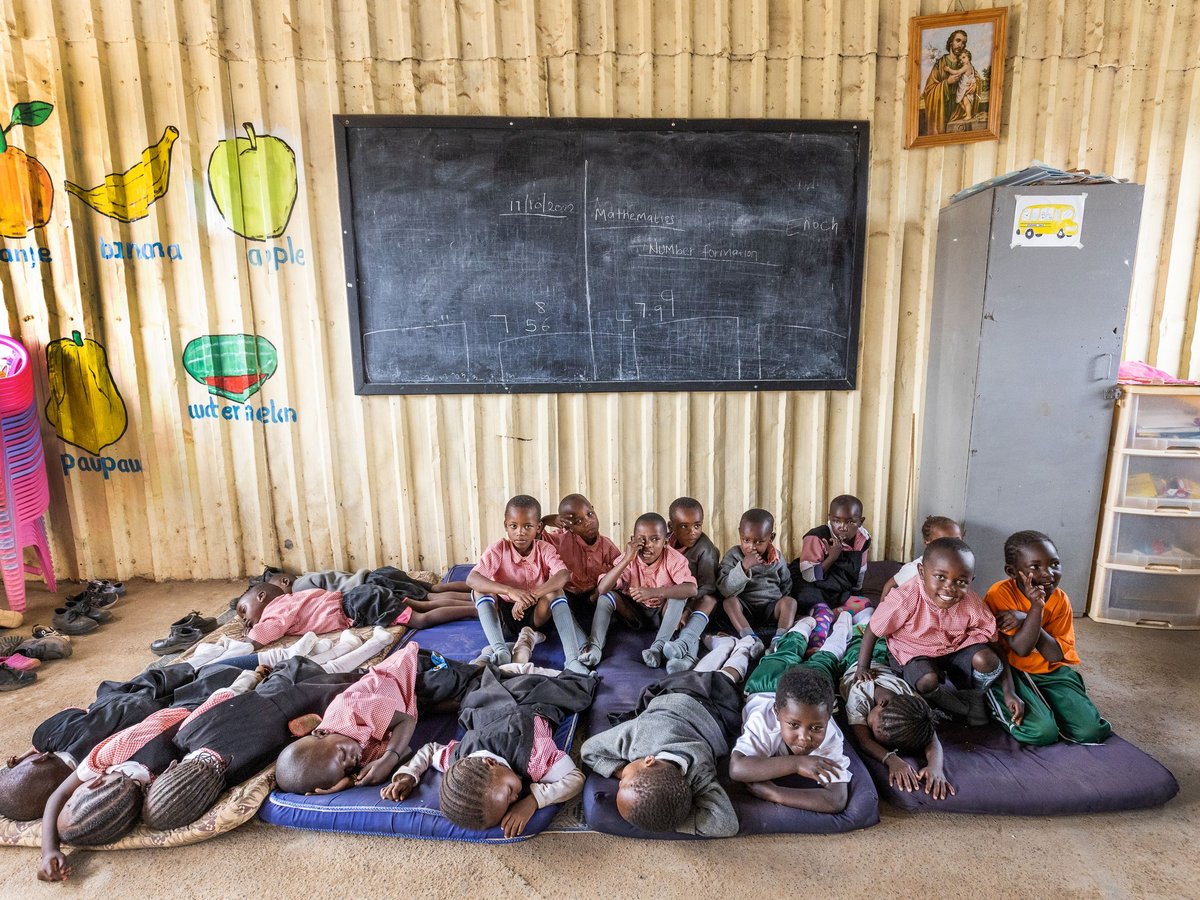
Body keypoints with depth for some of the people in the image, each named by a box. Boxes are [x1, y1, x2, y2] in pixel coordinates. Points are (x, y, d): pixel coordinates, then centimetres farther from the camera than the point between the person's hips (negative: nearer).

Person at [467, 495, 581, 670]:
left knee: (555, 590, -26)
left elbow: (563, 575, -32)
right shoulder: (499, 550, -15)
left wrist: (531, 596, -47)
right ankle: (500, 650, -38)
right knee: (481, 589, -23)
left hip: (535, 615, 0)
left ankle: (573, 657, -39)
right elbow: (471, 579, -31)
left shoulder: (545, 549, -12)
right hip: (504, 618, 0)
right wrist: (510, 591, -46)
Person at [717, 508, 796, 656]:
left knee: (790, 602, -23)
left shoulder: (776, 558, 2)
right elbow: (724, 589, -20)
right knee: (729, 602, -28)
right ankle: (751, 639, -41)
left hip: (771, 608, 2)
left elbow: (786, 585, 17)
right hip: (745, 610, -2)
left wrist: (781, 604, -2)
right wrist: (744, 566, -31)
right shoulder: (734, 556, -8)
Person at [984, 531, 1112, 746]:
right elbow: (1021, 649, -23)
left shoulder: (1060, 599, -3)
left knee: (1091, 731, -10)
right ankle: (1000, 709, 5)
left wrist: (1026, 619, -25)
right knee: (1042, 732, -25)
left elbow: (1057, 655, -11)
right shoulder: (1000, 594, -18)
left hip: (1050, 672, 5)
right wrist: (1036, 607, -32)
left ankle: (1045, 706, 16)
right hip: (1010, 671, -5)